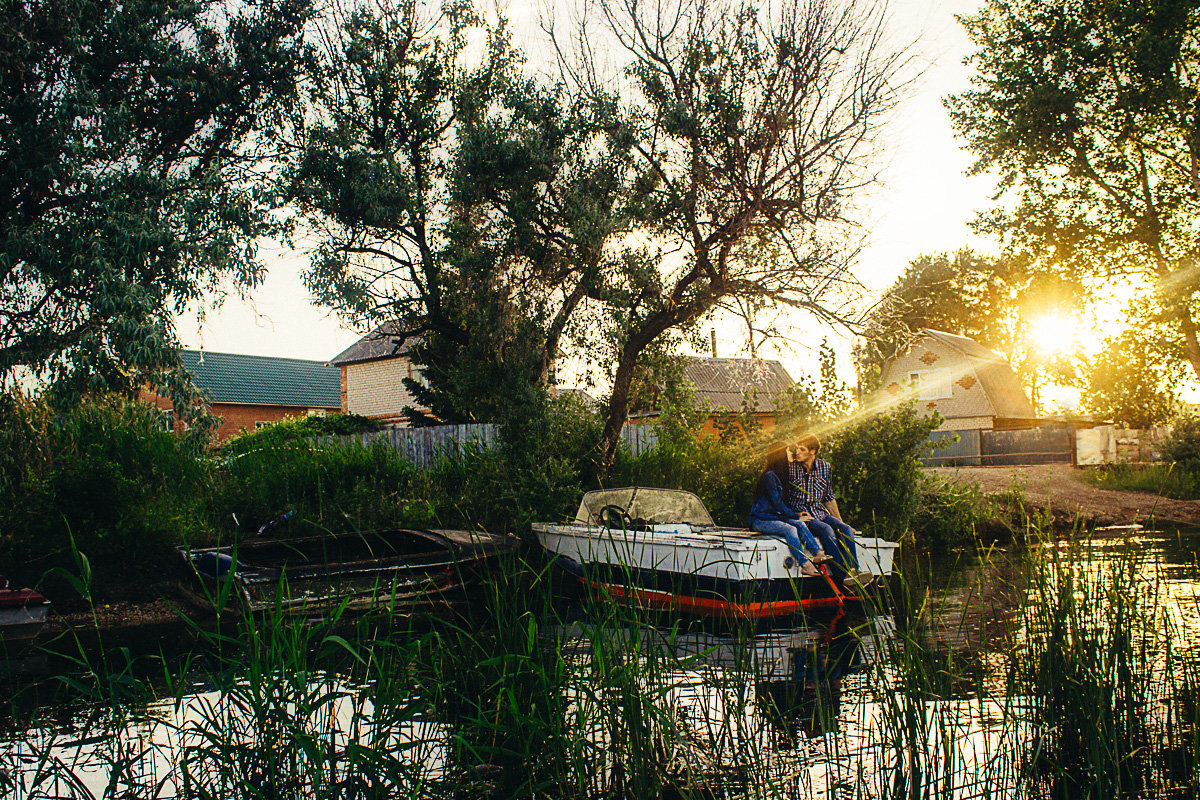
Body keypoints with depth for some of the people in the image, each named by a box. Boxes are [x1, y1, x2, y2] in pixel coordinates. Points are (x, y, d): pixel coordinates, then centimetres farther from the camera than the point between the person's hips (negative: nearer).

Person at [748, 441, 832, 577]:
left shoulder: (778, 475, 16)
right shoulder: (769, 476, -14)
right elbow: (777, 503, -16)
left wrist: (796, 515, 7)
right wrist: (796, 516, -12)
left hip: (775, 516, 9)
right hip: (761, 519, -9)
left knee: (800, 524, -15)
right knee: (790, 529, -29)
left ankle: (818, 553, -26)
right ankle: (805, 565, -34)